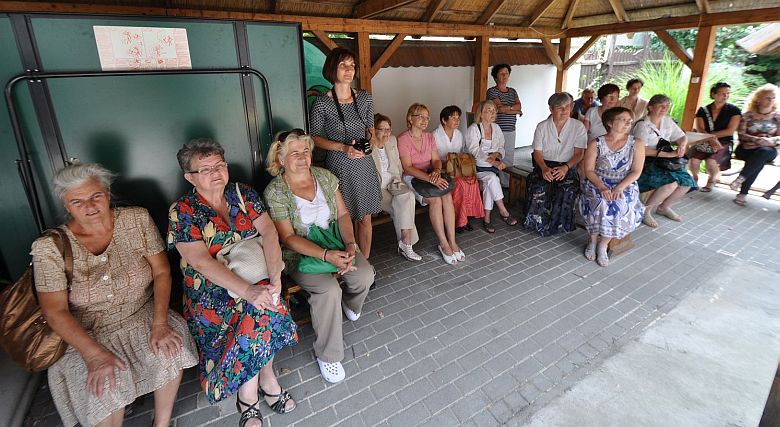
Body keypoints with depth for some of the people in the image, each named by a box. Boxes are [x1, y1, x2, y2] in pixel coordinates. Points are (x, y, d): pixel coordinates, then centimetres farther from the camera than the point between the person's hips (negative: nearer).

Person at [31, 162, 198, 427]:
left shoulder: (137, 220, -5)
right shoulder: (49, 247, -9)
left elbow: (162, 271, -7)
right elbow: (55, 311, -11)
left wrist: (159, 324, -19)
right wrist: (95, 354, -23)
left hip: (143, 317, 2)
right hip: (85, 334, -1)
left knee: (170, 351, -24)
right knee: (104, 391, -26)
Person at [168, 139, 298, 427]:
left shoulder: (244, 194, 5)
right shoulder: (182, 212, -4)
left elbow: (269, 232, -6)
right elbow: (201, 261, -16)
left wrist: (275, 278, -22)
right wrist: (247, 290, -27)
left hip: (255, 279, 3)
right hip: (212, 290, -2)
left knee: (260, 310, -26)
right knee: (259, 308, -28)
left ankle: (248, 395, -3)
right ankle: (266, 381, -2)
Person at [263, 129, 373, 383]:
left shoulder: (325, 177, 2)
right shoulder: (274, 192, -12)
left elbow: (342, 214, 3)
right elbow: (288, 238, -16)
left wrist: (350, 244, -16)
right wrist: (326, 255, -28)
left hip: (334, 241, 5)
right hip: (300, 253, -4)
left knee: (365, 274, -18)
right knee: (329, 290, -28)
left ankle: (350, 306, 20)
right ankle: (327, 355, -6)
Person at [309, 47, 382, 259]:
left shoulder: (364, 98, 6)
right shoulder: (321, 103, -6)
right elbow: (315, 138, -3)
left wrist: (371, 137, -5)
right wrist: (343, 147, -16)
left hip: (364, 165, 4)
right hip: (339, 167, -4)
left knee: (365, 218, 9)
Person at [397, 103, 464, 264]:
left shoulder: (429, 137, 10)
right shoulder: (403, 139, -11)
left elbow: (436, 160, 7)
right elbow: (408, 167, -17)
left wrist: (436, 171, -18)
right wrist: (430, 179, -27)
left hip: (430, 175, 5)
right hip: (412, 178, -5)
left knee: (447, 196, -25)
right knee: (435, 199, -29)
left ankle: (452, 241, -20)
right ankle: (444, 244, -18)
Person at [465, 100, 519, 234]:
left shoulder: (496, 128, 11)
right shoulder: (473, 129, -8)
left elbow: (501, 148, 15)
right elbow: (475, 152, -17)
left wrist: (496, 154, -10)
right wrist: (494, 162, -26)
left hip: (493, 166, 4)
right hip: (477, 167, -4)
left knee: (488, 183, -27)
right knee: (492, 178, -32)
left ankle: (486, 219, -23)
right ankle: (503, 211, -22)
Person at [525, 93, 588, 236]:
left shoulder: (578, 127, 1)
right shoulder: (542, 127, 4)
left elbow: (579, 153, -2)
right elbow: (537, 152, 1)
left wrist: (566, 167, -21)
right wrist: (544, 168, -19)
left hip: (568, 166, 0)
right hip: (545, 166, 0)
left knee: (568, 189, -31)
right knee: (539, 189, -31)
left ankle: (556, 224, -11)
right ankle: (539, 223, -10)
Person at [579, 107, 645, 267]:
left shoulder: (637, 143, 0)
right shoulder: (595, 144, -4)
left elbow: (636, 171, -2)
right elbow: (589, 170, -5)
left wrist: (619, 187, -17)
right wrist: (602, 187, -20)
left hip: (624, 185, 1)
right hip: (597, 184, -1)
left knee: (620, 207, -28)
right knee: (600, 204, -31)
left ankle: (603, 246, -7)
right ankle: (593, 241, -6)